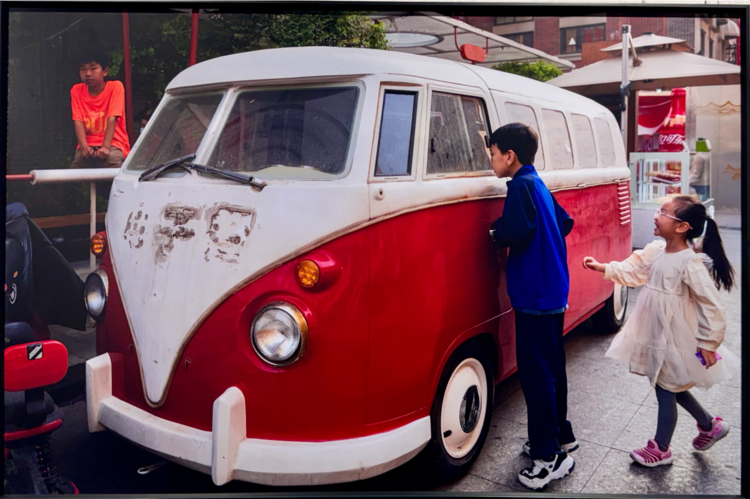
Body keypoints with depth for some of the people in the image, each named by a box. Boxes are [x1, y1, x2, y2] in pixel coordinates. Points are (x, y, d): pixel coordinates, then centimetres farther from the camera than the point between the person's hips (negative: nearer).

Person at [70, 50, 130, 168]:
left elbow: (112, 119, -15)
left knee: (112, 158, -33)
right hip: (89, 144, 3)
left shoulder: (115, 87, -6)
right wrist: (83, 146, -22)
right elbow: (78, 121, -5)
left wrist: (105, 147, -26)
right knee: (79, 158, -24)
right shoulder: (77, 90, 4)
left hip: (113, 144, -3)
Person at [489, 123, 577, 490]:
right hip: (553, 293, 10)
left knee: (536, 375, -4)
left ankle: (549, 457, 3)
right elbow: (565, 223, 21)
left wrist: (496, 232, -7)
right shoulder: (538, 185, 15)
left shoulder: (521, 186, -14)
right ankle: (560, 437, 32)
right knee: (551, 370, 19)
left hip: (535, 297, -10)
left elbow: (517, 232, -25)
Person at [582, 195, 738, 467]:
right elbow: (631, 270, 10)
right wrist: (600, 267, -1)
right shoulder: (656, 251, -1)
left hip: (676, 342, -8)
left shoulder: (691, 264, -22)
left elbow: (712, 306, -19)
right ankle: (710, 425, 46)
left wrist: (708, 343, -15)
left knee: (666, 392, 8)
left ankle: (660, 449, 27)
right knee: (672, 389, 23)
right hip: (656, 337, 8)